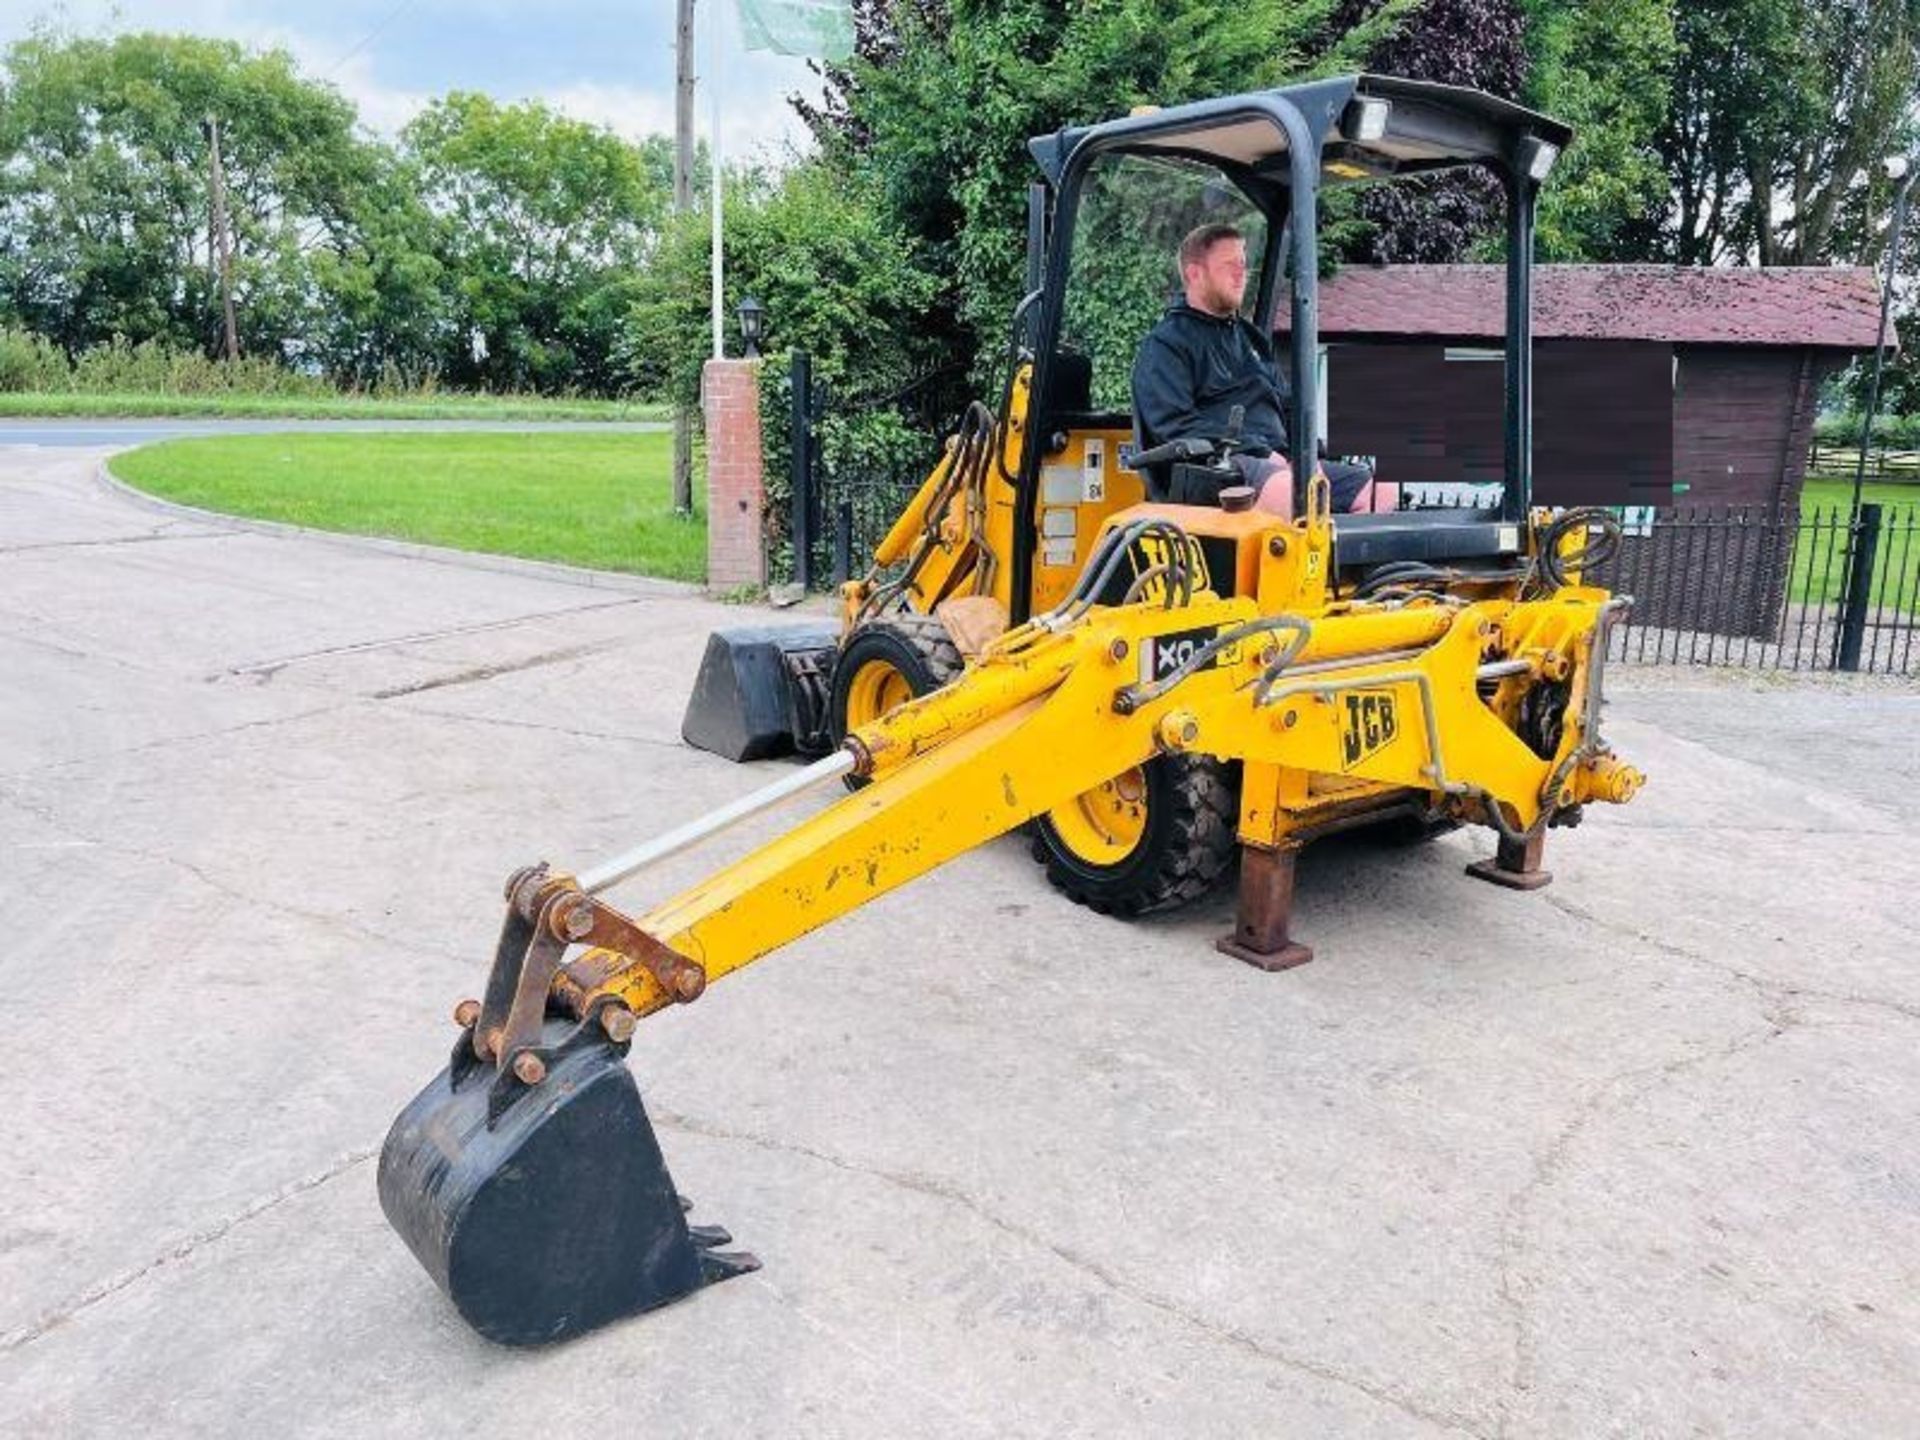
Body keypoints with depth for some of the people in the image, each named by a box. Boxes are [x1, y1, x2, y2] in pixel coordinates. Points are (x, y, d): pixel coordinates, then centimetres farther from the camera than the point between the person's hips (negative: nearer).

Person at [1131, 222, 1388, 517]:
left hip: (1277, 462, 8)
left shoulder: (1251, 338, 29)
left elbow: (1287, 406, 32)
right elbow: (1173, 425, -11)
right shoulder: (1164, 344, 3)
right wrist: (1260, 451, -16)